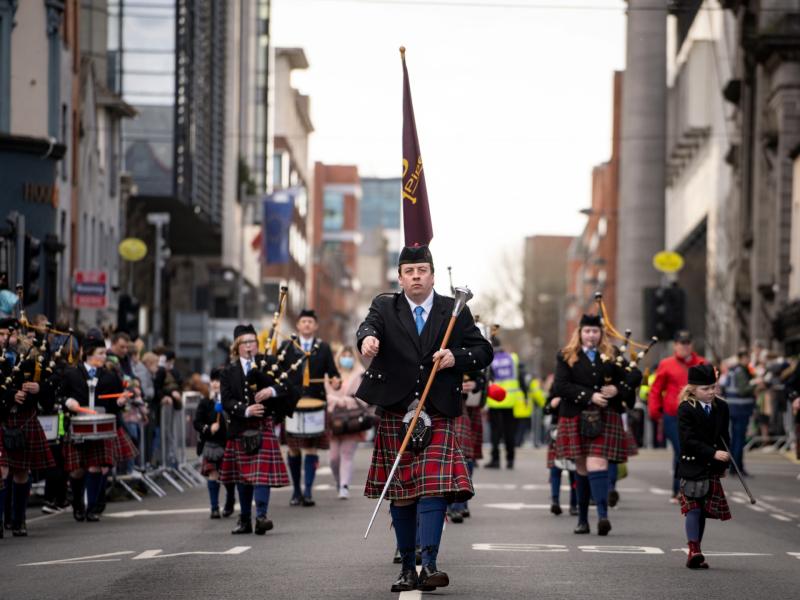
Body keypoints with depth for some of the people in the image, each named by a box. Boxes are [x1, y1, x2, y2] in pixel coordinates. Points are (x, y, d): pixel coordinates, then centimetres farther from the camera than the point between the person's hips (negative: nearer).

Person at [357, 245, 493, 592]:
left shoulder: (455, 312, 8)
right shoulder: (385, 307, 7)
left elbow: (483, 352, 8)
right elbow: (369, 325, -15)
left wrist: (456, 357, -12)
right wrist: (368, 338, -40)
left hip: (437, 415, -1)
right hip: (395, 414, 1)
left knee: (434, 487, -14)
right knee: (400, 492, 6)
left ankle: (429, 565, -19)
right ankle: (407, 567, 14)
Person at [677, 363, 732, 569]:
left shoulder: (721, 407, 5)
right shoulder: (686, 409, -12)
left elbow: (724, 437, 14)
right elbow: (689, 440, -19)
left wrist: (724, 462, 8)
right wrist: (713, 453, -25)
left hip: (713, 468, 5)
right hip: (692, 466, -5)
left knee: (704, 510, 8)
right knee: (693, 508, -10)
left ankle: (695, 554, 12)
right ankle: (694, 550, -17)